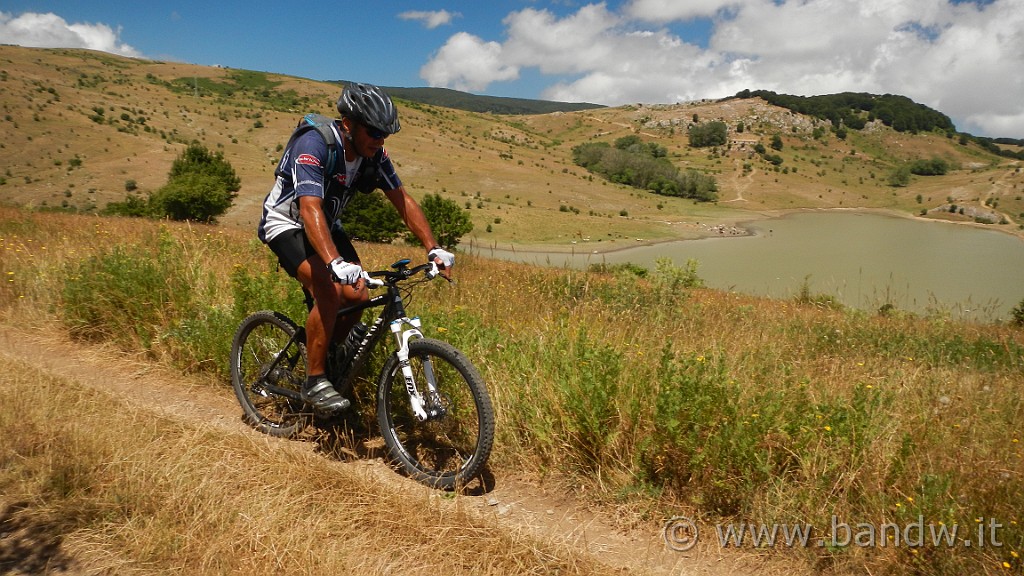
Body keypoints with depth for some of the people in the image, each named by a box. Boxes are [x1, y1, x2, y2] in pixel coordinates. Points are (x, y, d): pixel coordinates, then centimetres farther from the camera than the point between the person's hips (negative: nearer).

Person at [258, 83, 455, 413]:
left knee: (358, 296, -11)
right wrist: (335, 263, -57)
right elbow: (310, 208, -43)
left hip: (327, 224, 7)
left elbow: (403, 200, -9)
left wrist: (433, 249, -20)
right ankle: (314, 382, -13)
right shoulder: (314, 145, -31)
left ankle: (326, 357, 14)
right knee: (330, 291, -28)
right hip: (286, 223, -6)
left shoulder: (373, 155, -11)